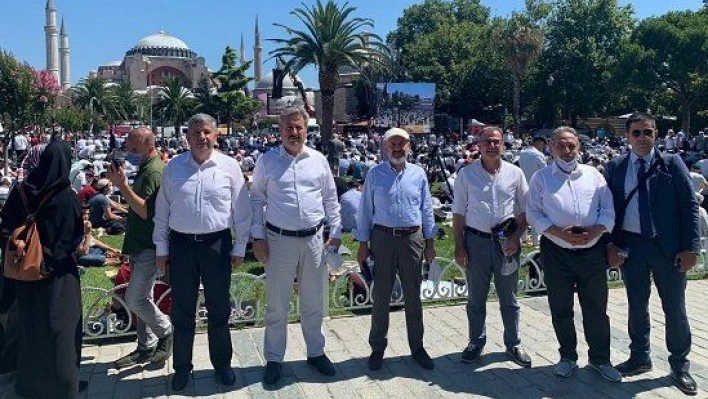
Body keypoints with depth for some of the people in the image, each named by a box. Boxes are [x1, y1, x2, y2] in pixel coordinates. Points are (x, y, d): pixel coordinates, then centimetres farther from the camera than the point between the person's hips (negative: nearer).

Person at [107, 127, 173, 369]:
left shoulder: (155, 171, -16)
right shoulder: (144, 169, 16)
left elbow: (146, 211, -25)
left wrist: (123, 186, -26)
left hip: (150, 247, -10)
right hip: (139, 246, 10)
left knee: (135, 299, -8)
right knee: (141, 298, 14)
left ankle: (166, 333, 12)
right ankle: (146, 347, 24)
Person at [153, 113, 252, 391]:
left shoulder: (229, 166, -2)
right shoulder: (173, 168, 3)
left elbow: (241, 210, 2)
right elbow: (161, 211, 8)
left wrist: (239, 247, 2)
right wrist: (161, 248, 7)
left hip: (217, 244, -1)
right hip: (181, 244, 1)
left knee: (219, 310, 11)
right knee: (182, 312, 11)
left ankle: (222, 363, 30)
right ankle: (182, 368, 28)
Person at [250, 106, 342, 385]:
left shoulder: (318, 160, 5)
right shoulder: (267, 161, -1)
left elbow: (331, 199, 10)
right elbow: (257, 200, 2)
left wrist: (336, 233, 7)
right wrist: (258, 237, -2)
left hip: (314, 239, 2)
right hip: (279, 240, -2)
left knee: (313, 302, 15)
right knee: (277, 305, 7)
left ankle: (316, 352, 32)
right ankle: (274, 359, 22)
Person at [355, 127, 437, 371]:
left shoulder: (418, 174, 5)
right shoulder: (374, 174, 0)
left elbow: (427, 210, 9)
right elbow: (365, 211, 2)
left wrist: (430, 243, 8)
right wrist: (363, 244, -1)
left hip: (413, 238, 2)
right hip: (383, 238, -1)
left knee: (413, 296, 11)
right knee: (381, 296, 7)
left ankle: (417, 347, 25)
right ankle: (377, 348, 21)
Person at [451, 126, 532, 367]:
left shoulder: (515, 173, 2)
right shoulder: (466, 174, 0)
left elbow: (525, 211, 6)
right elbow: (458, 213, 2)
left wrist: (516, 237, -8)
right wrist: (459, 246, -2)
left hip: (507, 241, 1)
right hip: (476, 240, 0)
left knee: (508, 299, 12)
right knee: (476, 298, 11)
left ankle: (513, 344, 26)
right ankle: (476, 342, 26)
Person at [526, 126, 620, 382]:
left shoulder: (593, 175, 8)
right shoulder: (541, 178, 3)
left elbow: (608, 210, 5)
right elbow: (533, 213, -3)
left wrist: (594, 232, -13)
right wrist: (561, 234, -16)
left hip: (592, 251, 1)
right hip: (556, 253, -1)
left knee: (596, 309, 8)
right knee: (561, 310, 9)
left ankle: (600, 359, 25)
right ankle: (568, 357, 27)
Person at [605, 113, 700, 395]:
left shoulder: (671, 163, -1)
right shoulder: (615, 168, 3)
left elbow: (689, 205, -3)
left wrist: (690, 247, -9)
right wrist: (610, 244, -4)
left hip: (667, 246, -1)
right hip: (630, 245, 2)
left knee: (675, 308, 8)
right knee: (636, 305, 14)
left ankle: (679, 364, 25)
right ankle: (640, 357, 30)